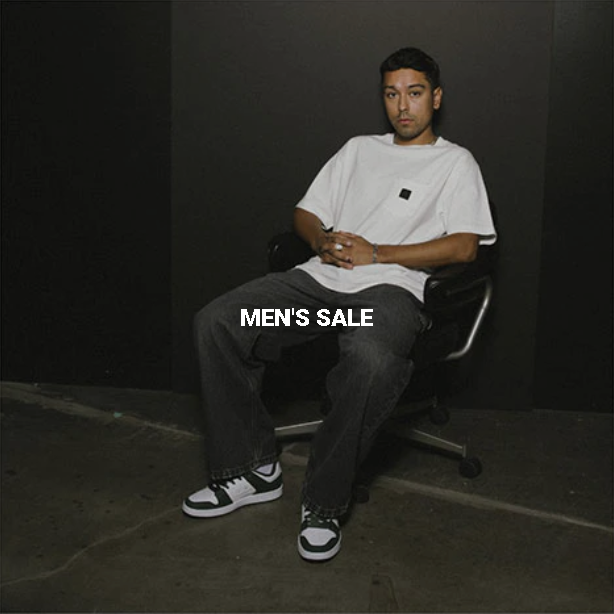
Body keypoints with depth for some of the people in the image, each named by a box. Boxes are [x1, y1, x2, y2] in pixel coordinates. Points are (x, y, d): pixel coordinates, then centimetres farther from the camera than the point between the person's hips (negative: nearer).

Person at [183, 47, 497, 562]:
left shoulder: (455, 162, 12)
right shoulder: (358, 149, 28)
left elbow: (464, 246, -2)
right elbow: (304, 212, 25)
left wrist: (376, 253, -9)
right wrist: (324, 240, 0)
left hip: (391, 288, -5)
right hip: (322, 276, 5)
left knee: (373, 359, -41)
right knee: (216, 322, -16)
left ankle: (324, 502, -23)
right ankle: (252, 468, -8)